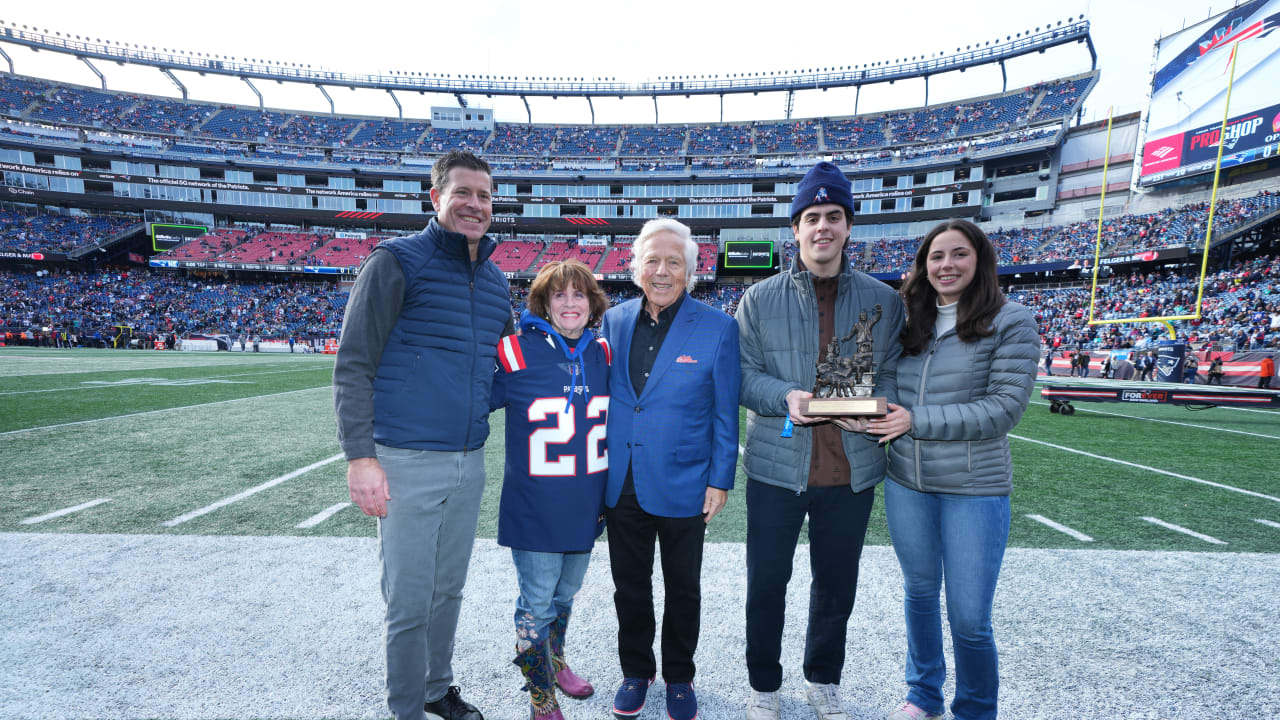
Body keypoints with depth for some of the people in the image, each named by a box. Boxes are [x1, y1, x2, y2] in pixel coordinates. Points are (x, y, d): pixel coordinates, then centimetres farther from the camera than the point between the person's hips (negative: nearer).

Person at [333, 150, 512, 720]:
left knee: (449, 588, 17)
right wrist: (360, 457, -14)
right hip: (407, 463, -5)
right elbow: (352, 366, -9)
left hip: (469, 463, 6)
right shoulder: (397, 261, -6)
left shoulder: (496, 282, 12)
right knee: (410, 602, 4)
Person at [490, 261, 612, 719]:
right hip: (535, 510, -4)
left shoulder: (604, 354, 2)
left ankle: (556, 662, 49)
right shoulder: (516, 352, -13)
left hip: (587, 507, 5)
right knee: (537, 604, 7)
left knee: (565, 594, 23)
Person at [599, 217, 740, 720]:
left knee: (683, 590, 16)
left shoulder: (718, 328, -8)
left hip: (683, 486, -2)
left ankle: (679, 678, 39)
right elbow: (603, 398, 8)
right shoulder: (613, 321, 1)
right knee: (629, 586, 18)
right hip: (622, 485, 3)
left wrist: (720, 481, -6)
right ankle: (636, 672, 41)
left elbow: (725, 413, -5)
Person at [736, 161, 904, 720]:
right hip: (776, 466, -1)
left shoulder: (884, 301, 4)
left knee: (837, 585, 19)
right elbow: (742, 373, -2)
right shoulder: (761, 298, -2)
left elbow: (895, 373, 7)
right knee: (766, 583, 11)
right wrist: (786, 396, -21)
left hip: (853, 471, 2)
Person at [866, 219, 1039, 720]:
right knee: (919, 592, 19)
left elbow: (1005, 408, -16)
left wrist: (916, 421, -19)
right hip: (906, 483, 4)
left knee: (969, 619, 5)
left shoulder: (1010, 323, -8)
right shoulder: (908, 324, 6)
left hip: (975, 489, -4)